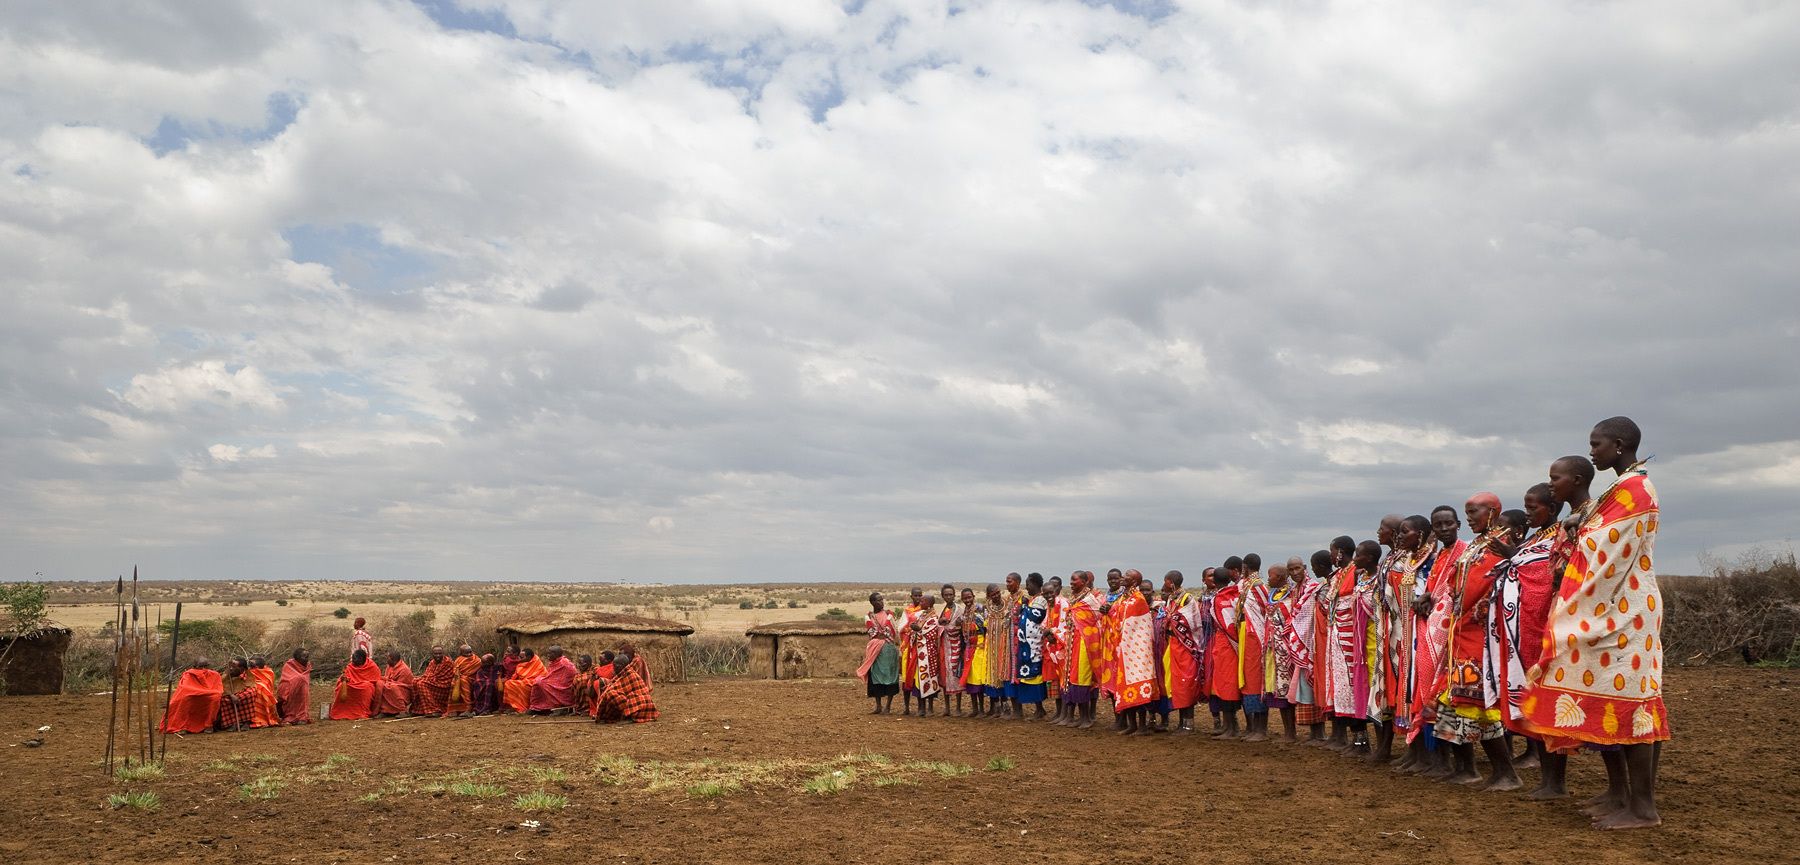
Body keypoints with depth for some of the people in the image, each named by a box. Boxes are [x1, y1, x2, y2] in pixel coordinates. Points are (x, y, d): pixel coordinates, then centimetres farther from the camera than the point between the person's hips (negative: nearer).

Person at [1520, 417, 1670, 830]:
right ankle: (1618, 792, 19)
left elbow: (1609, 557, -16)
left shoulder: (1634, 490, -14)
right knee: (1607, 701, 12)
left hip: (1623, 613, -10)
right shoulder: (1621, 490, 17)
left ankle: (1642, 806, -2)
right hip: (1608, 611, 10)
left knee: (1625, 700, -7)